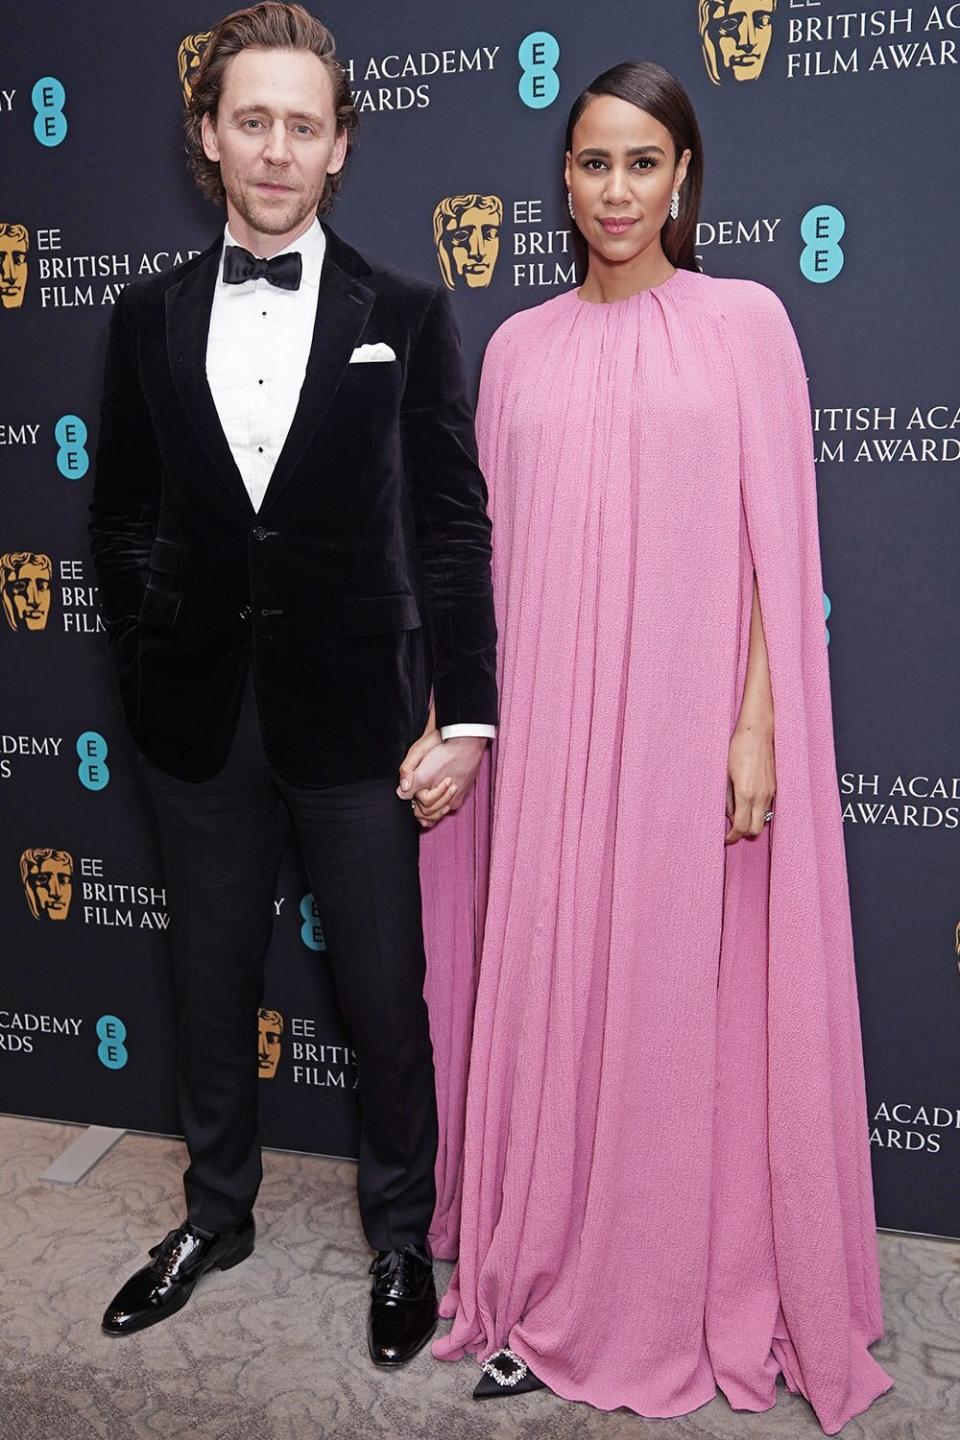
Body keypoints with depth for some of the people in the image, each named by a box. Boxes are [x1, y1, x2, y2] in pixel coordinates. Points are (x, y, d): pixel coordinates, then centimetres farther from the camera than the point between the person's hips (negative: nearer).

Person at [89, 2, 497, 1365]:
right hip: (200, 714, 3)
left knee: (386, 992, 8)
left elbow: (454, 524, -4)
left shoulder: (404, 313, -1)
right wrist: (150, 664, 5)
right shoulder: (150, 318, 6)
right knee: (213, 981, 17)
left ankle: (401, 1236, 31)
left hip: (352, 711, -2)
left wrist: (465, 712, -9)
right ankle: (217, 1210, 40)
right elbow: (121, 517, 11)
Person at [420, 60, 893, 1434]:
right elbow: (491, 546, 11)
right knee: (550, 998, 8)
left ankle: (699, 1294, 27)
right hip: (549, 724, 3)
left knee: (687, 1002, 6)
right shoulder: (521, 346, 11)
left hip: (687, 722, -2)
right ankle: (548, 1289, 26)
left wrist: (758, 725, -9)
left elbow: (774, 541, -2)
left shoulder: (745, 320, 2)